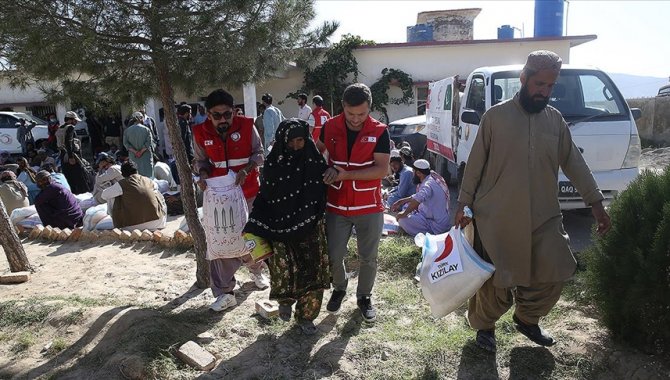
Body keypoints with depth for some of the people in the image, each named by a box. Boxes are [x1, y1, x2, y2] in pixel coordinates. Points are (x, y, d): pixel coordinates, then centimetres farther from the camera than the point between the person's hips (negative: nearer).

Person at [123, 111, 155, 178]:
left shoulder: (127, 131, 3)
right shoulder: (146, 129, -4)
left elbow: (125, 143, -2)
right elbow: (149, 142, -12)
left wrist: (134, 151, -6)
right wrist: (142, 151, -9)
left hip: (133, 156, 2)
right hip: (146, 156, -2)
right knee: (147, 173, 2)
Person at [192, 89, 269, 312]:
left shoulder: (246, 126, -10)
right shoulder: (201, 133, -5)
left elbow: (259, 153, -3)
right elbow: (201, 160, 8)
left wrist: (246, 169, -21)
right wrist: (203, 174, -13)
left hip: (247, 193, 0)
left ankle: (256, 269, 46)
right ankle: (224, 293, 10)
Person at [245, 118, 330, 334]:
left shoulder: (314, 160, -3)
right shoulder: (273, 163, -2)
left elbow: (324, 192, 3)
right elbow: (264, 196, 3)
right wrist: (255, 227, 0)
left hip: (310, 227, 1)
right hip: (280, 226, 0)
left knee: (311, 270, 3)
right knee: (283, 268, -11)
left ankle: (306, 315, 25)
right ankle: (285, 300, 23)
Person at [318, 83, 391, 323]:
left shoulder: (379, 132, -11)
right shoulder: (330, 128, -3)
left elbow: (382, 169, -18)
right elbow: (316, 152, 17)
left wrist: (345, 174, -24)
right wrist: (326, 170, 0)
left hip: (369, 208, -1)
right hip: (336, 206, 2)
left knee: (368, 258, 11)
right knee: (334, 256, 11)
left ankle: (364, 297, 34)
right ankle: (339, 288, 39)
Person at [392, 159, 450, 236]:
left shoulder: (428, 184, -24)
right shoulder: (434, 178, 7)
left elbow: (418, 199, -44)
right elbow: (418, 196, 20)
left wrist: (404, 213, -31)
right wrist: (401, 201, 14)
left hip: (437, 227, -10)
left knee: (402, 219, -22)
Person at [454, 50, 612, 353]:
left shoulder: (555, 120, 8)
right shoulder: (496, 116, -5)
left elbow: (573, 162, 11)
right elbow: (475, 163, -3)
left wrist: (595, 202, 6)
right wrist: (464, 203, -4)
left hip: (544, 216, 5)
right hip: (498, 218, -4)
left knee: (554, 273, 6)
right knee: (497, 281, 4)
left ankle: (527, 319, 32)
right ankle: (484, 326, 29)